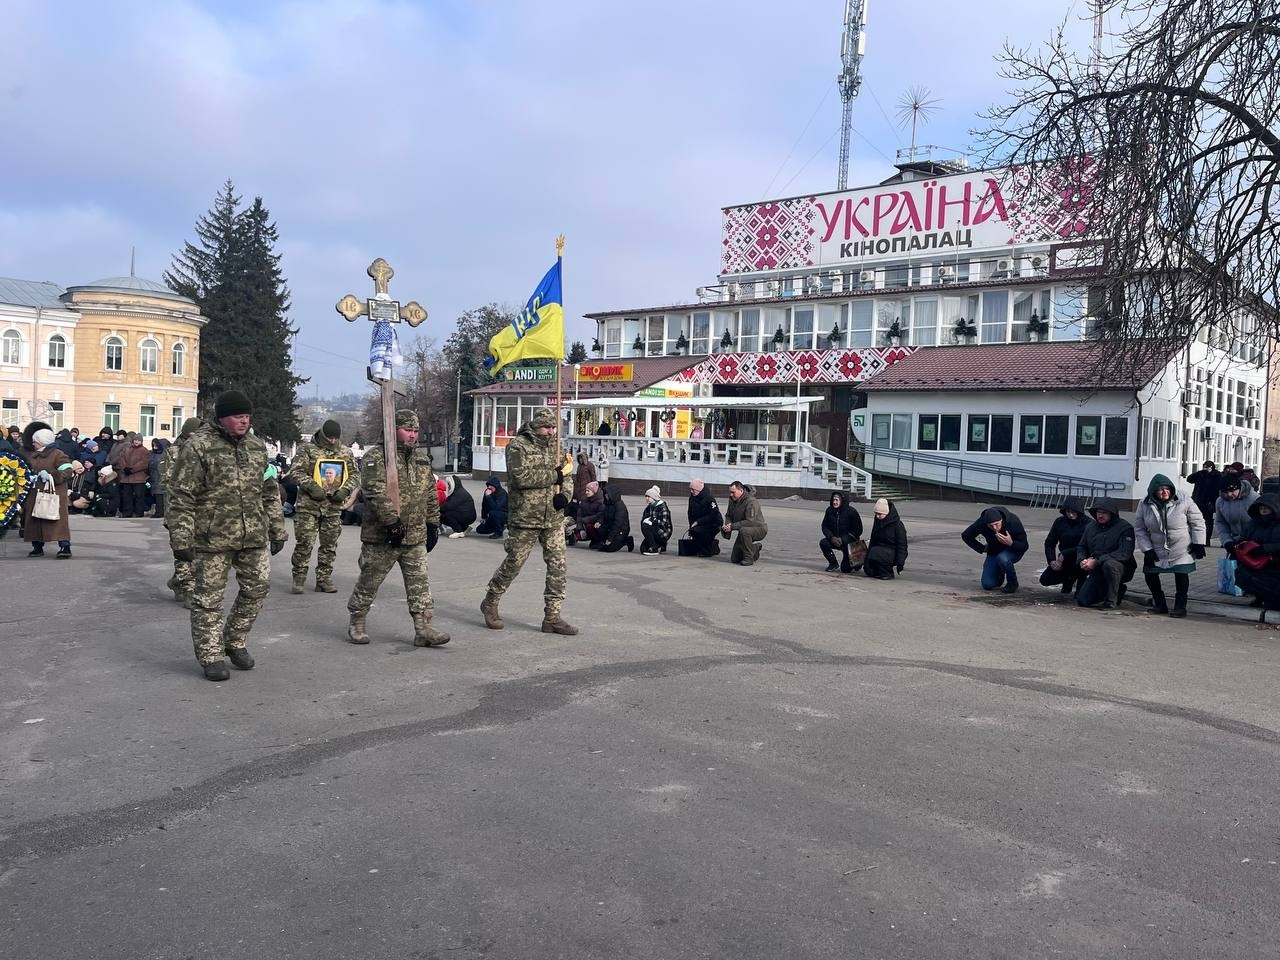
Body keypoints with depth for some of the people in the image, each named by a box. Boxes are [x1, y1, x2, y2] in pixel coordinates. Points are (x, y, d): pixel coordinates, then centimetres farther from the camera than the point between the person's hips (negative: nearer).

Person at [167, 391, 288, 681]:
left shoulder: (257, 447, 10)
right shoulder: (199, 447, -9)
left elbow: (270, 493, 16)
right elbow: (181, 496, -10)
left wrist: (277, 531, 14)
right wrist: (181, 539, -14)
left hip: (254, 537, 6)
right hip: (212, 538, -5)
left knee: (258, 587, 10)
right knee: (209, 597, 3)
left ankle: (235, 642, 29)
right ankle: (211, 655, 16)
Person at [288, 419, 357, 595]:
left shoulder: (346, 453, 11)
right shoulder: (308, 450, -2)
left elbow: (353, 475, 14)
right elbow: (295, 472, -7)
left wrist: (345, 490, -4)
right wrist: (312, 487, -20)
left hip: (334, 507, 4)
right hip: (308, 506, -4)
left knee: (329, 545, 8)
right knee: (304, 543, -4)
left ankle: (324, 579, 16)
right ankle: (299, 578, 6)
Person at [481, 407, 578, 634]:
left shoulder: (555, 446, 11)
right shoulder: (518, 446, -8)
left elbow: (567, 477, 17)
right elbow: (521, 477, -23)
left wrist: (564, 495, -5)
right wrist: (555, 475, -17)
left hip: (554, 518, 6)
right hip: (526, 518, -5)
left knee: (558, 566, 2)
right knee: (513, 564, 5)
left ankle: (552, 617, 10)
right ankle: (490, 603, 27)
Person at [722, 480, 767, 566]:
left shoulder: (751, 502, -26)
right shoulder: (732, 500, -1)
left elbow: (750, 522, -34)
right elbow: (728, 516, 6)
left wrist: (733, 526, -33)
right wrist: (727, 525, -17)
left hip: (760, 529, -8)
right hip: (745, 530, 8)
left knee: (744, 530, -42)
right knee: (734, 559, 5)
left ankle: (749, 558, -25)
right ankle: (755, 549, 29)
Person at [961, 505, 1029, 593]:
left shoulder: (1013, 521, -30)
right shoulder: (981, 523, -25)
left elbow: (1024, 546, -24)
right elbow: (965, 536, -6)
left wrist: (1011, 543, -43)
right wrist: (981, 548, -9)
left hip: (1014, 550, -2)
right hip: (994, 551, 3)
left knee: (1002, 558, -38)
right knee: (987, 585, -10)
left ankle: (1013, 583, -9)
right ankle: (1000, 573, 25)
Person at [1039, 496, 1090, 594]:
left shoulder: (1087, 524, -15)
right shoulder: (1060, 522, 1)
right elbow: (1049, 543, 3)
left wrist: (1063, 555, -25)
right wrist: (1051, 561, -11)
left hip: (1081, 560, -5)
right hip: (1064, 561, 5)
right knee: (1045, 580, -8)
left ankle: (1080, 582, -8)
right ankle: (1069, 579, 24)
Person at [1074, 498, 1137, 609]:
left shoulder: (1125, 528, -11)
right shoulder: (1091, 527, 9)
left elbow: (1124, 553, -22)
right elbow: (1081, 547, 15)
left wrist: (1097, 561, -27)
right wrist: (1082, 560, -10)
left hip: (1122, 569, -6)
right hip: (1098, 571, 6)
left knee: (1109, 564, -41)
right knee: (1082, 600, -9)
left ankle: (1111, 600, -20)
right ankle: (1117, 591, 17)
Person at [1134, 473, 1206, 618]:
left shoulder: (1183, 501, -12)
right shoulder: (1145, 505, -7)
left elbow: (1198, 522, -3)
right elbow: (1139, 529, 0)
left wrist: (1198, 544, -7)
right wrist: (1147, 549, -7)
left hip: (1182, 551, -2)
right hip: (1157, 550, 3)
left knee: (1181, 574, -7)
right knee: (1150, 573, -1)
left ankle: (1180, 606, 8)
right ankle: (1160, 604, 16)